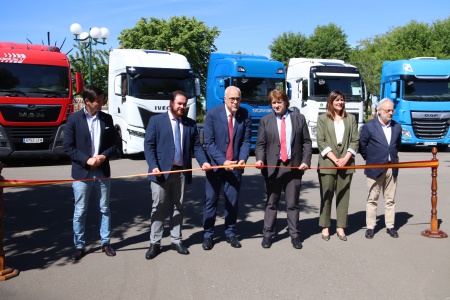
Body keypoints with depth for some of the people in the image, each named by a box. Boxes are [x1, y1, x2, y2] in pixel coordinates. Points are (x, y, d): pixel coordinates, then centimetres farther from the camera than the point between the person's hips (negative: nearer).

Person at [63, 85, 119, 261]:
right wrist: (86, 160, -16)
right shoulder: (74, 119, -4)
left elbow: (114, 144, 7)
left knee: (105, 209, 11)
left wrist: (104, 156, -12)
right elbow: (68, 147, -5)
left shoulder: (107, 119, 5)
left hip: (102, 172, 3)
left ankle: (105, 243, 25)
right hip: (81, 172, -3)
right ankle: (79, 246, 19)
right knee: (80, 212, 5)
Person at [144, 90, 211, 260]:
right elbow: (148, 145, -4)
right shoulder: (156, 120, 1)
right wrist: (154, 166, -17)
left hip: (181, 171, 3)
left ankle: (176, 241, 21)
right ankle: (155, 243, 13)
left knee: (178, 207, 11)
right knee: (158, 207, 3)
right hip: (161, 171, -3)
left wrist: (203, 161, -11)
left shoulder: (191, 124, 10)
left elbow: (196, 146, 8)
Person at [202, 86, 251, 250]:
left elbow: (246, 140, 0)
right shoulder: (212, 114, -9)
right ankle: (208, 235, 19)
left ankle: (230, 233, 25)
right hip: (215, 164, -2)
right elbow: (209, 142, -10)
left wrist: (242, 159, -17)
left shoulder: (244, 115, -2)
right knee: (210, 201, 5)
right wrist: (222, 162, -18)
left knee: (232, 201, 10)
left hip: (235, 165, 2)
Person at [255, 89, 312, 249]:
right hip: (273, 167, 0)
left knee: (293, 203, 7)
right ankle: (267, 234, 17)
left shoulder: (299, 118, 6)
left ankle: (294, 235, 18)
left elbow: (306, 142, 6)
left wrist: (306, 161, -5)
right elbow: (260, 144, 2)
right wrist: (260, 159, -15)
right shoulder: (265, 120, 5)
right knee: (271, 203, 7)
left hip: (294, 166, 0)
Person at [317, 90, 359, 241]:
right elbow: (320, 142, -3)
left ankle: (340, 227, 12)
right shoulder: (322, 118, 5)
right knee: (326, 196, 2)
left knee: (343, 196, 4)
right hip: (327, 163, -2)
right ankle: (325, 227, 11)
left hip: (346, 163, 2)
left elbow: (355, 140, 6)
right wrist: (334, 159, -11)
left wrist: (346, 158, -8)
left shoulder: (350, 118, 12)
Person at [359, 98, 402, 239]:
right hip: (375, 168, -4)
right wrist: (370, 159, 6)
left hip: (392, 168, 4)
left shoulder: (397, 127, 9)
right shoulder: (369, 126, -5)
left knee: (390, 200, 10)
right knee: (372, 199, 4)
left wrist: (394, 158, 15)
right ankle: (370, 227, 12)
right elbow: (362, 145, 1)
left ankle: (390, 226, 20)